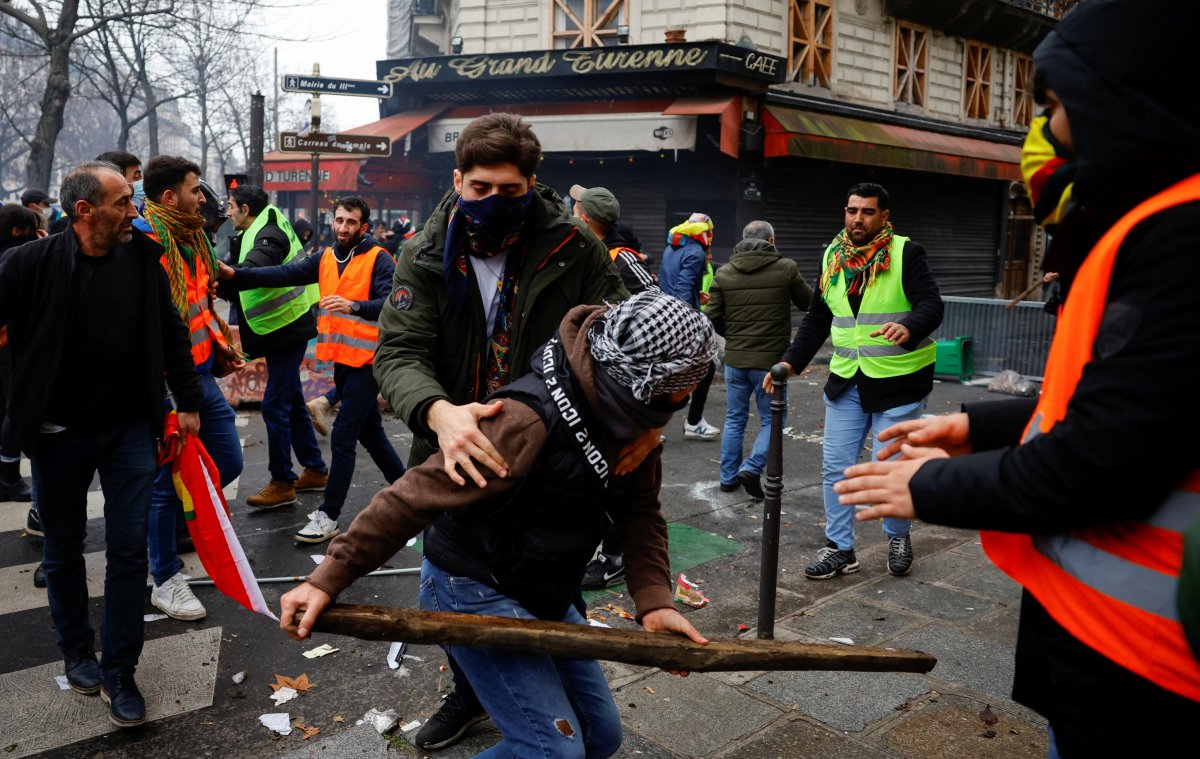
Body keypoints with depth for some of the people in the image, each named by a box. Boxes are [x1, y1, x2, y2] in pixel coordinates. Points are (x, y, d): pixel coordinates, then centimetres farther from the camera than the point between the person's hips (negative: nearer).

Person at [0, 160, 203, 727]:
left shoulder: (143, 259, -3)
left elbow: (172, 334, 6)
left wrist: (188, 401, 7)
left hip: (130, 429, 2)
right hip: (59, 432, -1)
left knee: (129, 550, 2)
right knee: (63, 550, 14)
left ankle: (119, 673, 15)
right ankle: (76, 650, 37)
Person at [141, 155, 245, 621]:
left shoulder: (192, 237, 12)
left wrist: (221, 346, 13)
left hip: (203, 373, 9)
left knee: (228, 462, 14)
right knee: (168, 478, 3)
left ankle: (169, 519, 37)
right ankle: (166, 581, 19)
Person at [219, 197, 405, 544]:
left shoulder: (378, 260, -11)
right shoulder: (325, 258, 8)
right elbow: (284, 274, -3)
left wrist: (353, 306, -39)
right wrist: (235, 274, -14)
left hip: (366, 360, -7)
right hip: (341, 359, 7)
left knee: (343, 438, -5)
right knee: (370, 432, 17)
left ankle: (328, 516, 4)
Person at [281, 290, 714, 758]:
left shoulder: (633, 413, -7)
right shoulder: (529, 422, -32)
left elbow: (641, 511, -1)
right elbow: (414, 497, -29)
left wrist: (655, 600, -15)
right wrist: (329, 579, -25)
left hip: (545, 597, 8)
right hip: (473, 593, -8)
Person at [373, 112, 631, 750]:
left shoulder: (573, 249, -11)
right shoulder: (426, 256, -9)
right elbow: (397, 352, -19)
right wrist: (438, 411, -42)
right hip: (457, 456, 2)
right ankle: (468, 696, 49)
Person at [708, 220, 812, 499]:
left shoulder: (724, 273, -1)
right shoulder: (786, 269, -8)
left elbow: (712, 317, -1)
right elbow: (809, 302, 5)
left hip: (734, 359, 3)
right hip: (771, 360, -3)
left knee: (734, 419, 17)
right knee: (771, 419, 10)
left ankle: (728, 477, 21)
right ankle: (752, 468, -6)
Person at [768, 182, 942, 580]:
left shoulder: (907, 253, -7)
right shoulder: (832, 258, 8)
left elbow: (932, 304, -16)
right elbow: (816, 320, 13)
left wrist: (908, 328, -38)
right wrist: (791, 362, 2)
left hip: (898, 381, -5)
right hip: (846, 380, 5)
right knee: (835, 467, 6)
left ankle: (899, 538, 28)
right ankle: (839, 548, 20)